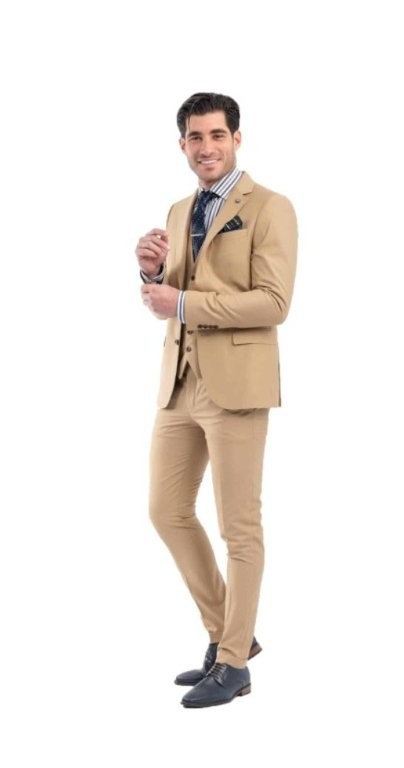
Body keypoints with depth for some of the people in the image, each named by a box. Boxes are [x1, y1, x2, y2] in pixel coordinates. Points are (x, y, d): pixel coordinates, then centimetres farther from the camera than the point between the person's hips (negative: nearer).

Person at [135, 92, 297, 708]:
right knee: (168, 512, 11)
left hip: (236, 382, -7)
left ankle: (233, 664, 11)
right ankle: (226, 634, 26)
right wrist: (152, 271, -2)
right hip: (180, 381, 8)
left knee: (238, 527, 0)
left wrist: (183, 304, -17)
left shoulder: (269, 208, -6)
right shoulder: (180, 213, 16)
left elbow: (273, 303, -15)